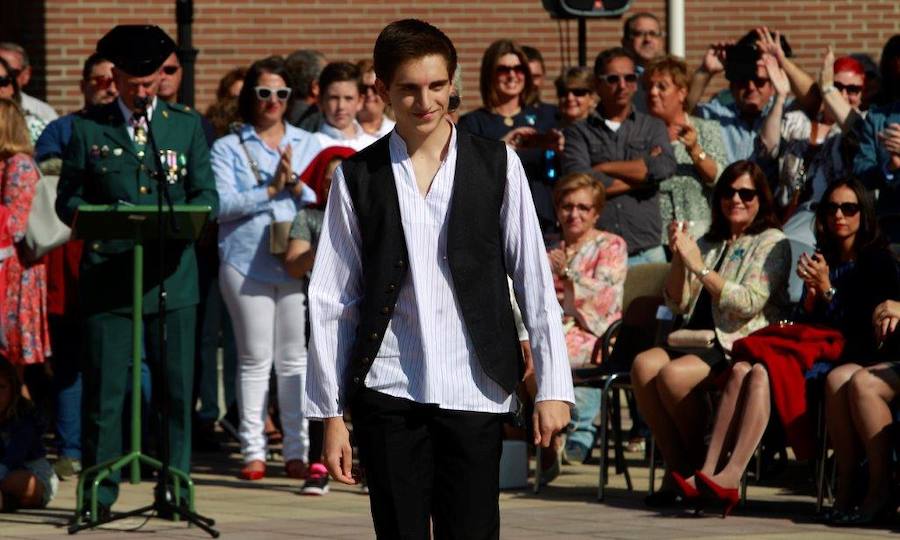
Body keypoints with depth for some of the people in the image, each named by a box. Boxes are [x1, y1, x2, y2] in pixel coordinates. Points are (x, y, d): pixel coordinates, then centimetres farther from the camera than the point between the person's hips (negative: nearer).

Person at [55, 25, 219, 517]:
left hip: (172, 273, 2)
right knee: (103, 389, -4)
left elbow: (207, 195, 10)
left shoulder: (187, 125, 12)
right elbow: (67, 200, 8)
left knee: (177, 390, 3)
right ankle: (99, 493, 1)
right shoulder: (87, 129, 7)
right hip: (107, 274, -1)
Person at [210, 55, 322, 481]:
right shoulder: (228, 149, 7)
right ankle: (253, 450, 6)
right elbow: (221, 204, -7)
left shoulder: (308, 145, 14)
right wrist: (270, 190, -13)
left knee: (295, 358, 2)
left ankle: (298, 450, 7)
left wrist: (296, 185, -12)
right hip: (246, 262, -1)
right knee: (255, 358, 1)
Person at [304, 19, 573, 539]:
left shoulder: (497, 166, 3)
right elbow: (331, 300, 5)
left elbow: (535, 280, 3)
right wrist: (330, 412, 3)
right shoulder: (358, 178, 4)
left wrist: (553, 385, -1)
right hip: (388, 392, 0)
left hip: (475, 391, 0)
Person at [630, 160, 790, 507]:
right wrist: (679, 260, 1)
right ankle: (676, 468, -19)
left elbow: (749, 303, -11)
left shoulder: (772, 243, 4)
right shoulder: (709, 244, 23)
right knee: (644, 365, -24)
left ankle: (700, 464, -13)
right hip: (700, 340, 6)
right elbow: (678, 304, 17)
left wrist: (699, 267, -12)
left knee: (674, 374, -31)